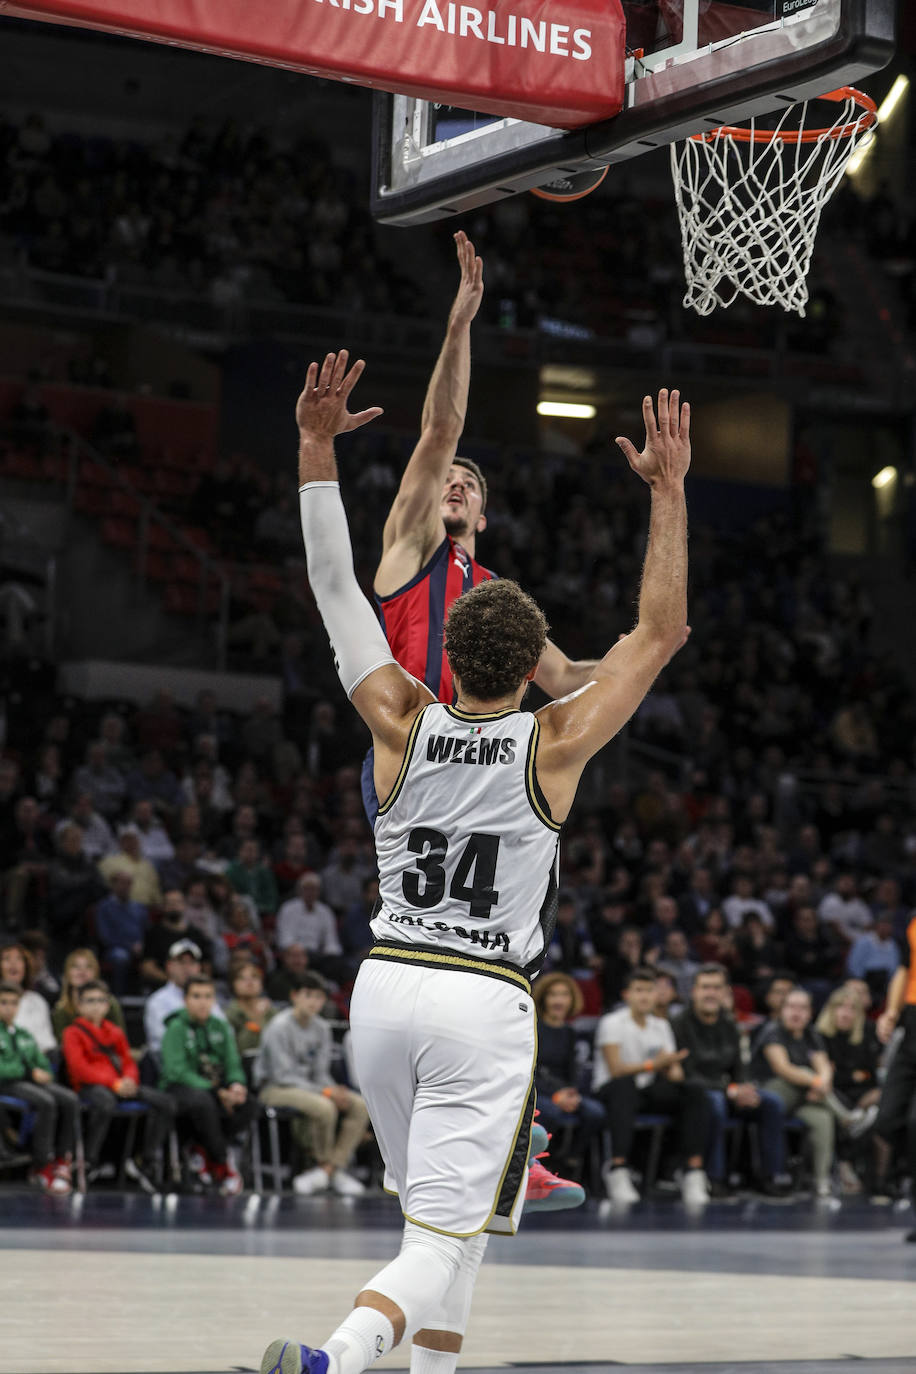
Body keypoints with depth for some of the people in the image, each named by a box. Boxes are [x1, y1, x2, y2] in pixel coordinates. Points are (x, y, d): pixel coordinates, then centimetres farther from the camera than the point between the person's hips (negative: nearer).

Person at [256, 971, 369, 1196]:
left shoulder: (321, 1028, 8)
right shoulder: (279, 1027, -14)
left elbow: (320, 1072, 9)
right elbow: (284, 1076, -19)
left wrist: (335, 1089, -14)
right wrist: (324, 1092, -25)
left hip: (309, 1086, 8)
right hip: (275, 1088, -8)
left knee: (360, 1106, -14)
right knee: (324, 1107, -35)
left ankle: (326, 1170, -20)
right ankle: (335, 1171, -14)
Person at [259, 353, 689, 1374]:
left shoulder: (403, 725, -1)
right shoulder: (553, 745, -7)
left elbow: (334, 587, 4)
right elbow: (659, 633, -1)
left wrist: (316, 445, 4)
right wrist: (668, 492, 1)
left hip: (385, 984, 4)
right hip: (485, 1003, -4)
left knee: (437, 1208, 24)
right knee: (447, 1242, -8)